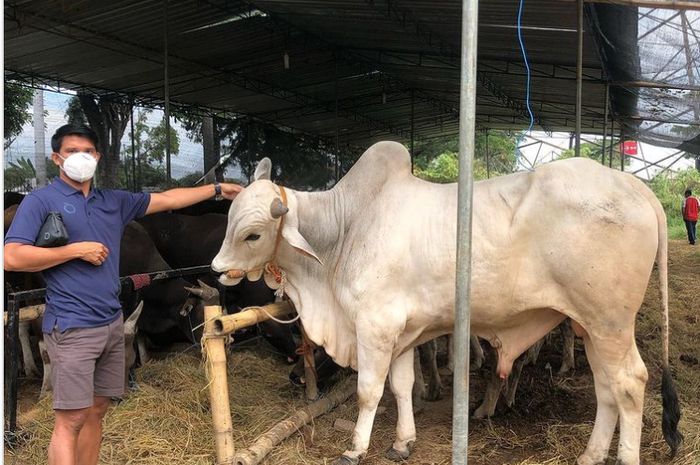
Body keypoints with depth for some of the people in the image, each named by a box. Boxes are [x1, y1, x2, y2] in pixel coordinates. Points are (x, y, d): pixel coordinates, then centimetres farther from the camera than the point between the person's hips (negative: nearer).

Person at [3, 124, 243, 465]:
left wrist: (217, 189, 23)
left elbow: (168, 199, 21)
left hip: (112, 323, 6)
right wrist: (77, 250, -13)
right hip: (72, 327, -6)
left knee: (96, 411, 13)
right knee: (71, 419, -6)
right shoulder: (41, 201, -3)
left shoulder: (114, 202, 14)